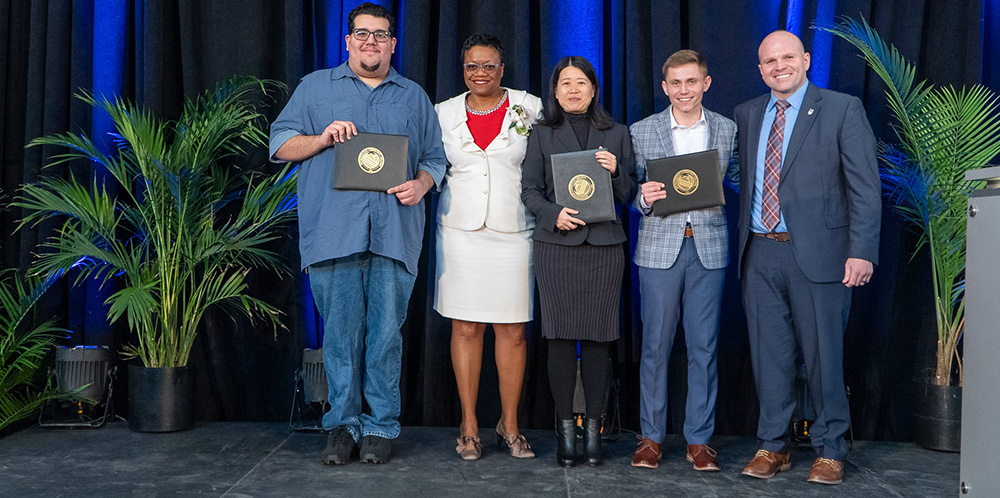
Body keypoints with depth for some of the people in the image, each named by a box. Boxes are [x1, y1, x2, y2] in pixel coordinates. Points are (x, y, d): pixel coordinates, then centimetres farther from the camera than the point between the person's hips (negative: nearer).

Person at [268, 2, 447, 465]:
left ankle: (381, 427, 10)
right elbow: (280, 145, 12)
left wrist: (421, 184, -2)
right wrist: (322, 138, -6)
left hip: (394, 234, 1)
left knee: (386, 332, 0)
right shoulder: (315, 87, 16)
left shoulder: (414, 97, 20)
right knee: (340, 332, 0)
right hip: (334, 231, -1)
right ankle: (342, 425, 11)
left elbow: (434, 158, 19)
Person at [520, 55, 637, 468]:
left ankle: (594, 429, 9)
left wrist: (616, 170, -8)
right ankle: (566, 429, 8)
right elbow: (530, 189, 6)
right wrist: (553, 214, -11)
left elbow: (629, 195, 11)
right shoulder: (542, 135, 12)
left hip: (604, 244, 1)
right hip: (556, 245, 0)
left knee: (598, 337, 0)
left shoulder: (616, 134, 14)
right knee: (560, 336, -2)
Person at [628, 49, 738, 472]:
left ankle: (699, 439, 16)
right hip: (660, 247, -1)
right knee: (655, 345, 4)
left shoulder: (727, 130, 8)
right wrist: (643, 198, -15)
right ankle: (651, 437, 16)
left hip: (709, 247, 1)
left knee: (704, 347, 5)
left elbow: (738, 179, 11)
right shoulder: (641, 132, 4)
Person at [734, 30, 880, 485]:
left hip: (817, 252, -4)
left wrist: (861, 251, -13)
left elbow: (865, 188, -5)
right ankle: (772, 446, 22)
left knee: (824, 354, 3)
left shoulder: (843, 109, -1)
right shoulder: (747, 115, 13)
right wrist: (742, 240, 9)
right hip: (760, 255, 4)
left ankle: (829, 451, 18)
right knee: (769, 354, 9)